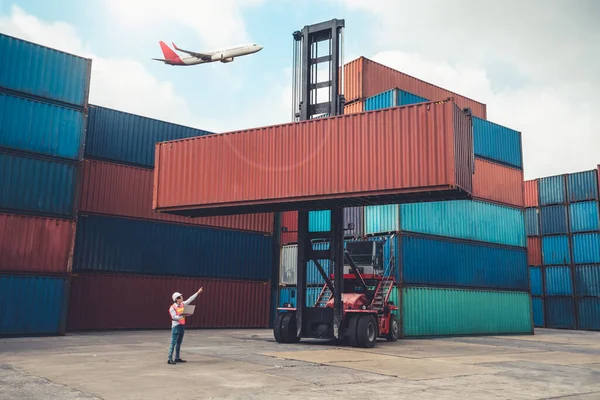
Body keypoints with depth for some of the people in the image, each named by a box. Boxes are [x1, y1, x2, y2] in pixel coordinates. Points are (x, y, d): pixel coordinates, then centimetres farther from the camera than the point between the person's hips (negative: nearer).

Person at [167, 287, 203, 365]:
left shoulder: (182, 304, 7)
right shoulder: (172, 307, -13)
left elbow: (190, 299, 10)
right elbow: (174, 317, -19)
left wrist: (198, 292, 10)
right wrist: (183, 316, -26)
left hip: (182, 326, 8)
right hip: (175, 326, -8)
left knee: (179, 343, 13)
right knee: (173, 343, -7)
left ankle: (177, 358, 21)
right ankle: (170, 359, -6)